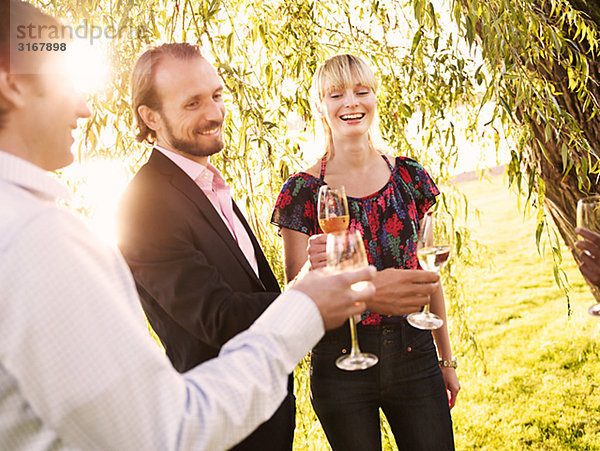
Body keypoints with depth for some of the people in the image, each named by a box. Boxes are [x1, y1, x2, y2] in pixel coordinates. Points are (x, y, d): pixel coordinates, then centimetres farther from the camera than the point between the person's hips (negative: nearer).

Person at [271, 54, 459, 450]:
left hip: (414, 354, 3)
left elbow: (429, 272, 7)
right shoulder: (304, 191, -7)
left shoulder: (408, 176, 1)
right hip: (341, 363, -2)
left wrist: (447, 358, 11)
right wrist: (315, 268, -29)